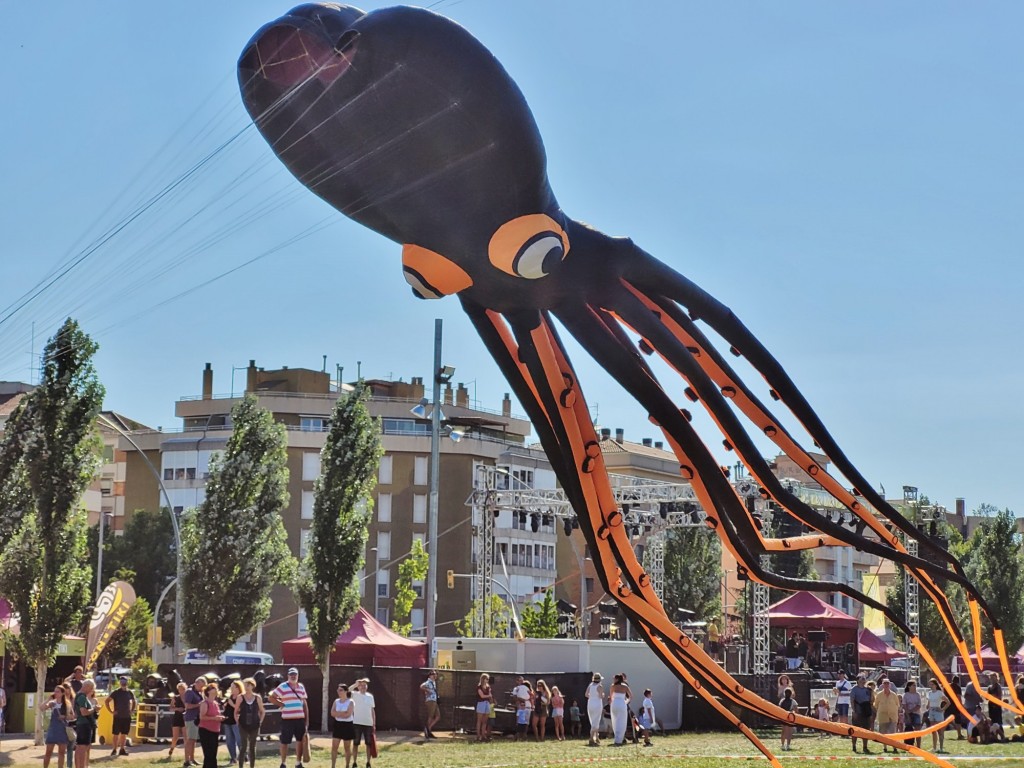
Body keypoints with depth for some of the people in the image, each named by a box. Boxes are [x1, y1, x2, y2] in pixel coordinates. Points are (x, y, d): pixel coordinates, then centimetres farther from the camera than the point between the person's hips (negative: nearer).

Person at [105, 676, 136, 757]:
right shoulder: (115, 692, -6)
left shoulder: (129, 692, 6)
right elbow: (107, 701, -5)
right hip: (118, 717, -4)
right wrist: (111, 711, -9)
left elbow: (133, 701, 23)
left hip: (127, 717, 4)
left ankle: (122, 749, 15)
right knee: (116, 734, -2)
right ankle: (114, 750, 2)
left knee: (124, 734, 8)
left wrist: (132, 710, 11)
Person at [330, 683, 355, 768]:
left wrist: (338, 713, -10)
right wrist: (343, 713, -15)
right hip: (337, 725, 4)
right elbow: (332, 713, -6)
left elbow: (348, 715, -18)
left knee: (347, 747, 6)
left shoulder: (350, 702, -7)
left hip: (347, 725, -4)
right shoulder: (336, 701, 6)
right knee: (334, 747, -4)